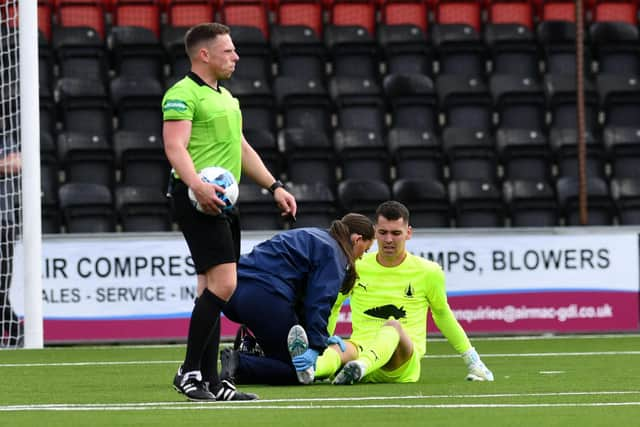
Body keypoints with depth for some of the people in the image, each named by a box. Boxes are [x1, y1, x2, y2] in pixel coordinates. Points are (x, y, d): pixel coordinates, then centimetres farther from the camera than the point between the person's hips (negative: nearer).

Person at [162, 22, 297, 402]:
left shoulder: (224, 96, 23)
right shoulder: (183, 94, -9)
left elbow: (241, 147, 30)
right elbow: (175, 146, -19)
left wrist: (274, 186, 23)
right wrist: (197, 185, -34)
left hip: (222, 200, 10)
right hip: (199, 200, -10)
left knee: (213, 290, 8)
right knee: (223, 284, -17)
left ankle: (210, 380, 10)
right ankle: (189, 371, -12)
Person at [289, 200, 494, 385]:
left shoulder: (428, 272, 9)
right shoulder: (355, 267, 12)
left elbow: (442, 315, 22)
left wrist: (471, 359, 26)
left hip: (404, 366, -2)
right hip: (360, 351, 2)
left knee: (393, 325, -38)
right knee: (343, 349, -37)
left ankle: (359, 367, -69)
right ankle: (309, 368, -73)